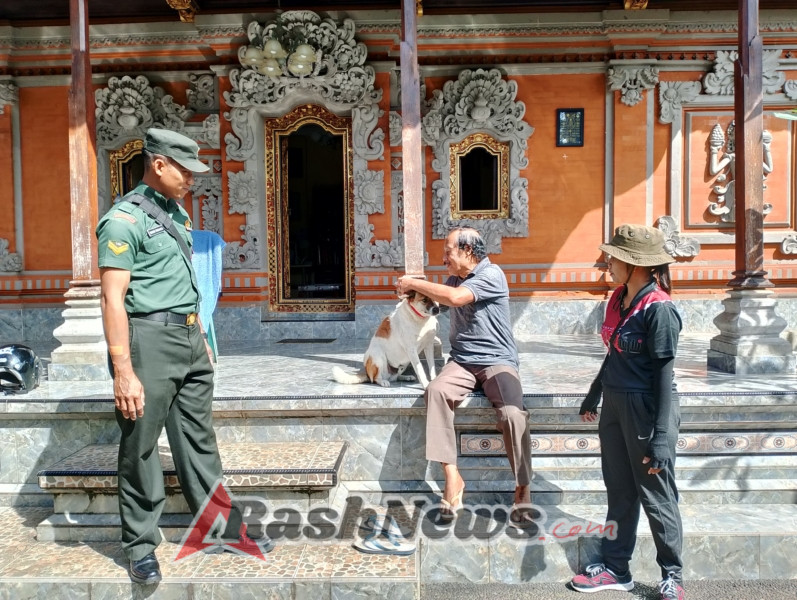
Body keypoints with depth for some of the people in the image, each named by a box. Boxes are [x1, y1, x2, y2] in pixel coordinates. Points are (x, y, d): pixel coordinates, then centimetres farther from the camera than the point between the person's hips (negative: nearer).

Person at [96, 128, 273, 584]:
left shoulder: (178, 214, 14)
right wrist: (123, 372, -20)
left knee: (199, 440, 14)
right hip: (150, 340, -8)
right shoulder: (125, 219, -12)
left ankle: (225, 525, 24)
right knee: (141, 448, 4)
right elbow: (113, 299, -17)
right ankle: (140, 545, 18)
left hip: (189, 339, 8)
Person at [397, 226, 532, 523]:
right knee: (435, 390, -27)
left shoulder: (491, 274, -10)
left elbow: (455, 297, -24)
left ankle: (523, 489, -8)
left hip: (497, 361, -5)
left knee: (512, 414, -29)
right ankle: (451, 474, -25)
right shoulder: (454, 278, 13)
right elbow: (434, 299, 33)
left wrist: (414, 282, -13)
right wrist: (414, 290, 13)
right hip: (461, 361, 5)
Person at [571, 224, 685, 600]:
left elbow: (664, 374, -18)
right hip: (615, 406, 8)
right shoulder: (618, 299, 6)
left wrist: (661, 437, -19)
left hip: (645, 410, -8)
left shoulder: (658, 308, -17)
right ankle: (616, 569, 28)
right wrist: (593, 396, 25)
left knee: (655, 496, 6)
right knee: (619, 493, 15)